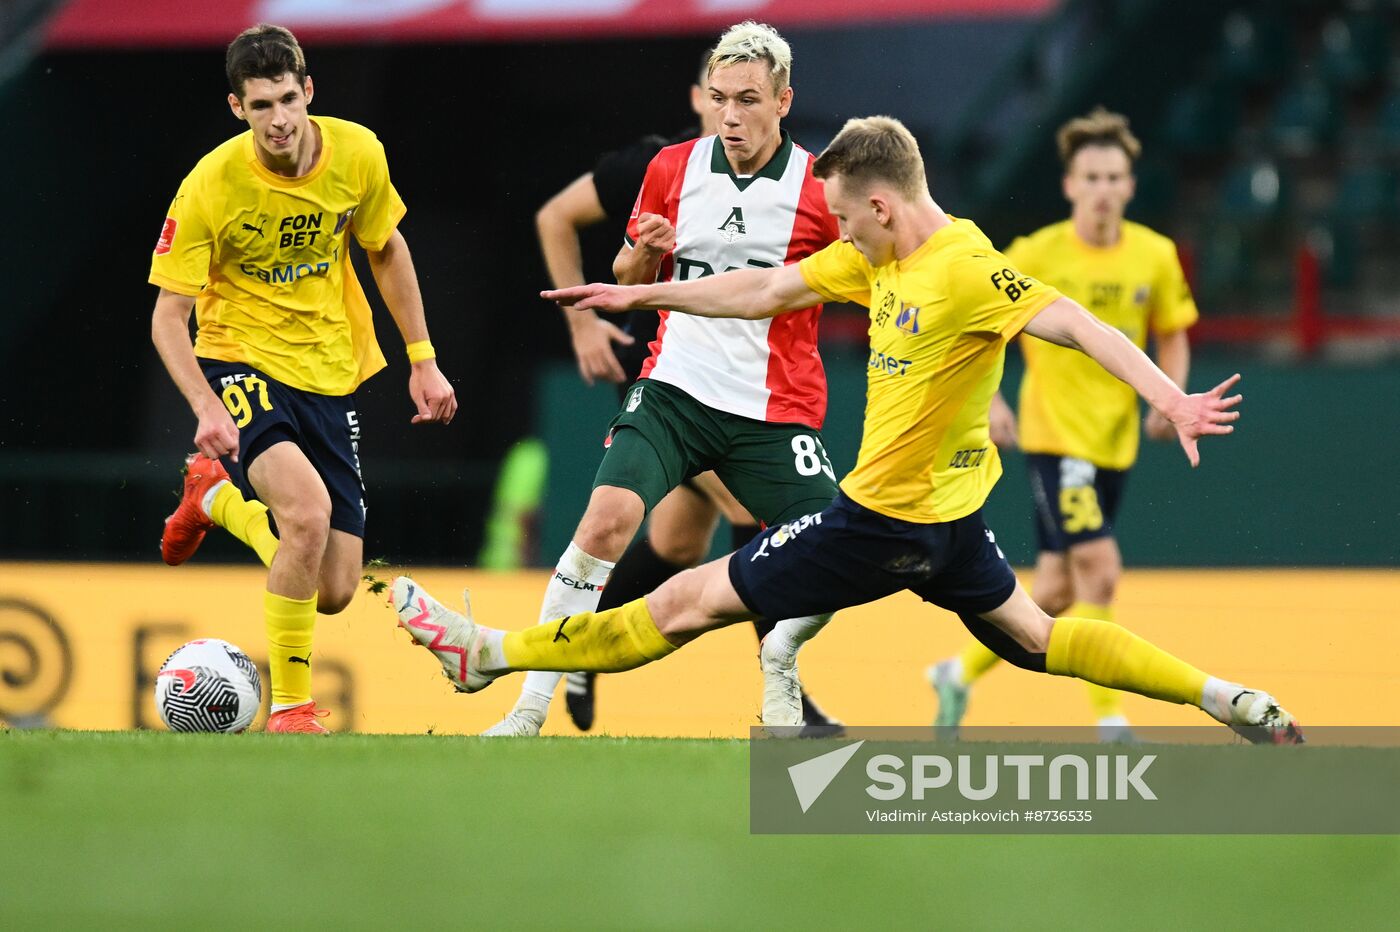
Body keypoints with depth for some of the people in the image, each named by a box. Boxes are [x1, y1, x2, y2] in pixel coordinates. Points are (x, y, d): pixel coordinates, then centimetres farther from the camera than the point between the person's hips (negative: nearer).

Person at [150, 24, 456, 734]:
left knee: (334, 592, 4)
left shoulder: (357, 154, -9)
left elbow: (386, 251, 10)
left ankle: (218, 496, 33)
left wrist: (423, 361, 9)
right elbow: (168, 318, -14)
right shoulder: (209, 188, -19)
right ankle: (289, 707, -17)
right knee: (309, 510, -33)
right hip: (241, 362, -4)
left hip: (331, 375, 4)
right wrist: (207, 409, -29)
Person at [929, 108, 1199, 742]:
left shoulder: (1156, 256, -1)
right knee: (1099, 569, -18)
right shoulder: (1036, 255, -10)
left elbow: (1172, 337, 12)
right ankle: (1109, 719, -10)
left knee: (1057, 592, 10)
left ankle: (960, 672, 31)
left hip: (1114, 442, 5)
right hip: (1054, 434, -5)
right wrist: (989, 400, -10)